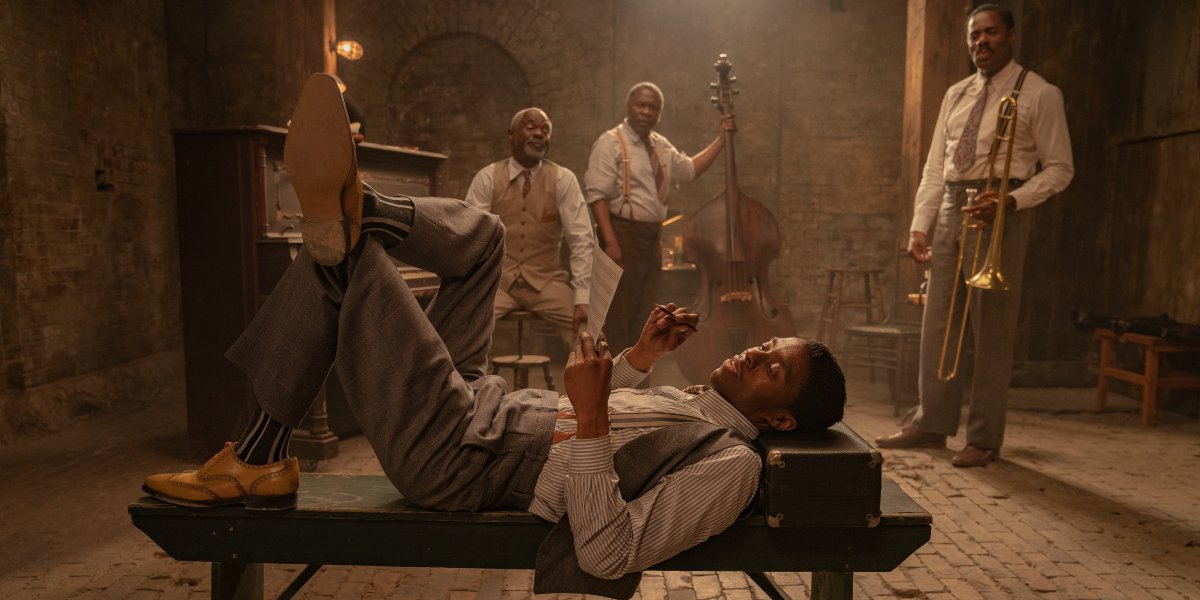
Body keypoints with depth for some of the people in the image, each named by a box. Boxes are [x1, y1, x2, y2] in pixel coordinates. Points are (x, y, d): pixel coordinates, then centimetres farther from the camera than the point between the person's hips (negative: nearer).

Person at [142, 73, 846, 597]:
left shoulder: (730, 463, -14)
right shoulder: (689, 404, 13)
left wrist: (592, 415, -31)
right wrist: (641, 357, 10)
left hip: (453, 460, -8)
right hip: (487, 405, 9)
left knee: (349, 268, -25)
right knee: (480, 232, 9)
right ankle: (345, 213, -6)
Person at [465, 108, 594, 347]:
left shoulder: (564, 180, -2)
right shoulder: (487, 177, -2)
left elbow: (582, 241, -6)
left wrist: (583, 299, -16)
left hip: (547, 281, 1)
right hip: (496, 279, 0)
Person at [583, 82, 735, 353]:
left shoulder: (661, 146, 14)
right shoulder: (611, 143, -9)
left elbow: (691, 169, 25)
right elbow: (596, 195, -17)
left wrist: (721, 139, 18)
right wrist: (610, 242, -25)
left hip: (652, 239, 8)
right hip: (623, 236, -8)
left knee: (643, 318, 15)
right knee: (617, 318, -7)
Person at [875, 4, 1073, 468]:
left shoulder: (1039, 95, 0)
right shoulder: (956, 95, 16)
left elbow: (1059, 169, -2)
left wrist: (1010, 200, -19)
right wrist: (920, 226, 5)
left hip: (999, 213, -5)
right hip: (952, 210, 6)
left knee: (991, 330, -3)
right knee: (937, 321, 7)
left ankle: (984, 439, 8)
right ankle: (932, 423, 18)